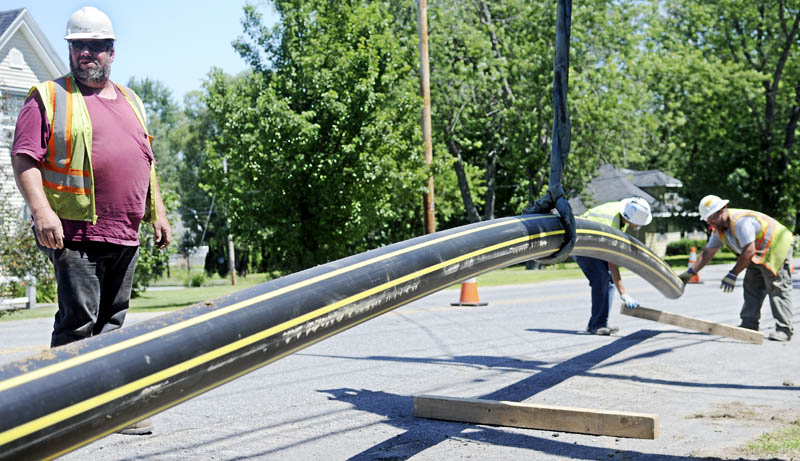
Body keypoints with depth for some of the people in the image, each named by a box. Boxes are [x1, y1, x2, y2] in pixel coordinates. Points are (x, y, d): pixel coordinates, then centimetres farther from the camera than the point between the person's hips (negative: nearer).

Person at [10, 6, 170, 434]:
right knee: (79, 320, -9)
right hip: (74, 233, -6)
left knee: (112, 322, 10)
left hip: (124, 236, 6)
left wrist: (157, 213, 19)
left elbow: (146, 163, 26)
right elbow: (24, 158, -6)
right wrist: (41, 210, -19)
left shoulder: (131, 102, 21)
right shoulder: (47, 97, 2)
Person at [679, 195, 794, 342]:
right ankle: (749, 324, 8)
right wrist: (690, 272, 1)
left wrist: (733, 275, -31)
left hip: (777, 249, -10)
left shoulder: (740, 221, -31)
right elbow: (707, 252, 7)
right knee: (751, 288, 6)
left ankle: (784, 329, -14)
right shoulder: (719, 228, 1)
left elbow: (749, 251, -34)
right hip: (757, 255, 10)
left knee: (778, 289, -13)